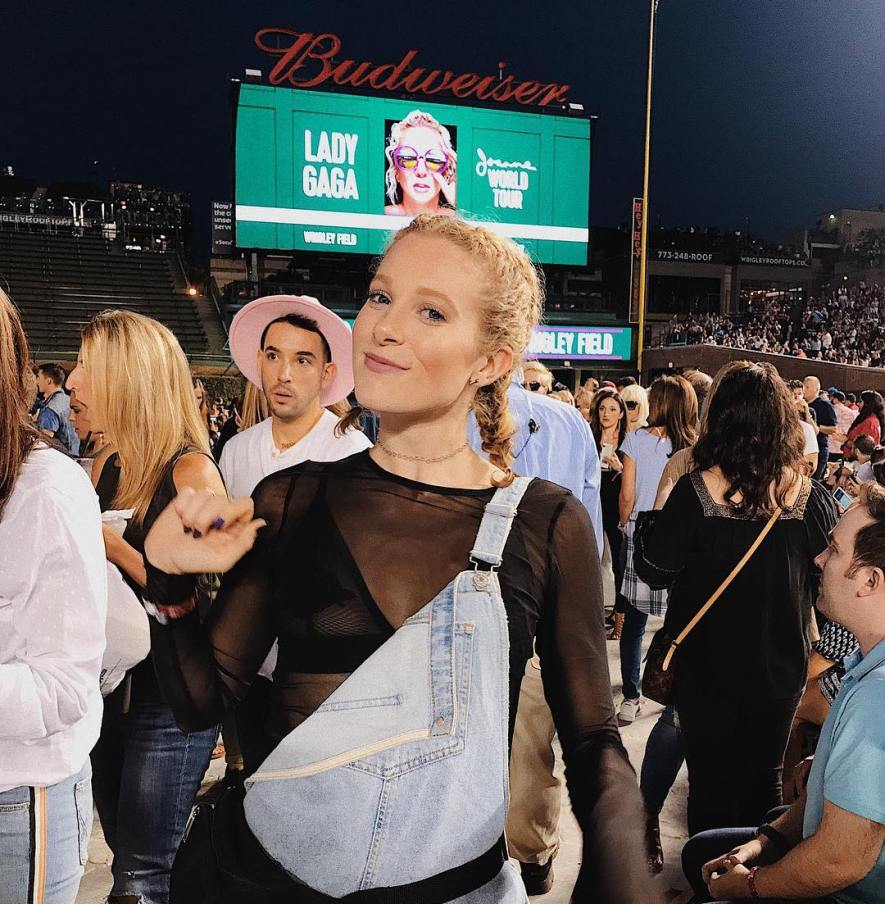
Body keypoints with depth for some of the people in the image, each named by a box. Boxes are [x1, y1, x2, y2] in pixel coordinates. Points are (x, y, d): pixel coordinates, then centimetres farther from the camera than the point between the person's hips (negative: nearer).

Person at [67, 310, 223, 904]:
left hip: (171, 698, -7)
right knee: (124, 853, 21)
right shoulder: (107, 468, 5)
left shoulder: (191, 470, -17)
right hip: (113, 686, 7)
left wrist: (110, 542, -22)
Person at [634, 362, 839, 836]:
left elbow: (652, 570, -12)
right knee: (763, 777, 22)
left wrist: (652, 515, 2)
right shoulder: (811, 496, -13)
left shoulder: (695, 491, -21)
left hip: (707, 666, -2)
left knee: (710, 780, 16)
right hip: (780, 669, 2)